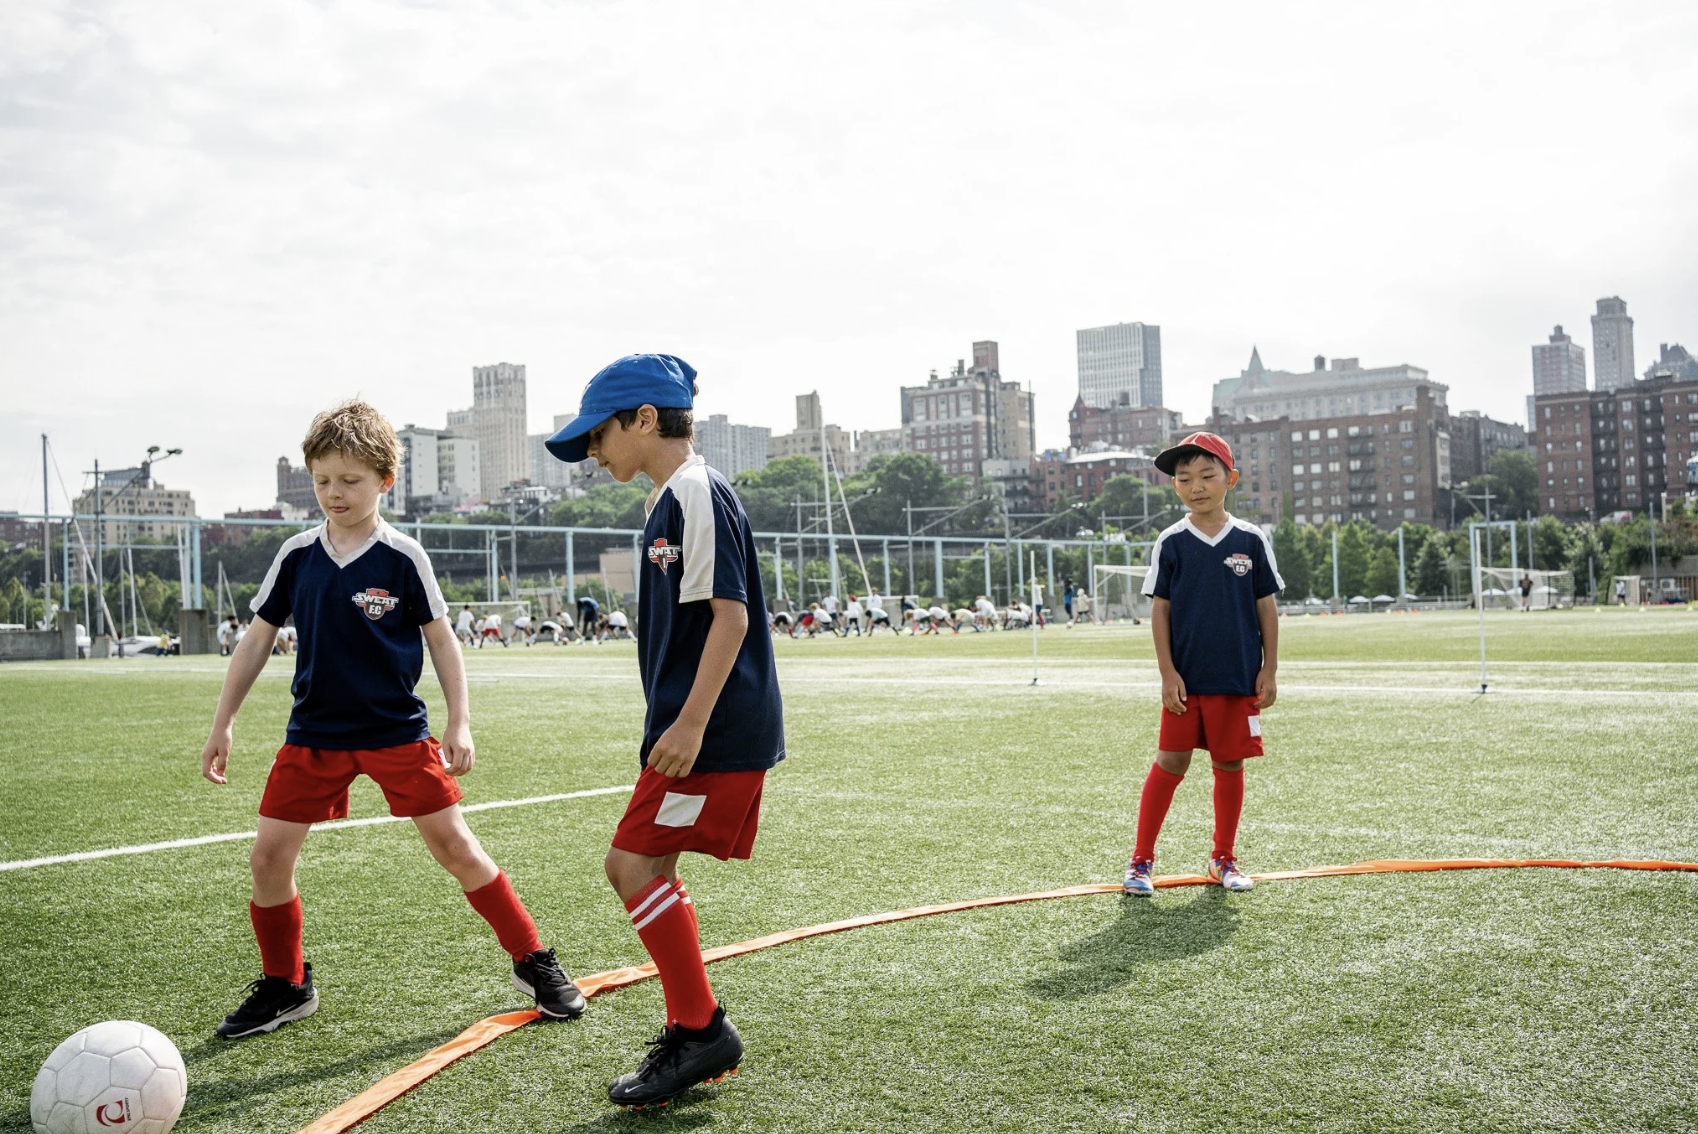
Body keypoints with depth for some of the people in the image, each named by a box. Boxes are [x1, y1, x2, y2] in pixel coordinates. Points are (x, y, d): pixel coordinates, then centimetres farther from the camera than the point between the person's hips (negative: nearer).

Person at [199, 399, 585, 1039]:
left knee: (455, 845, -4)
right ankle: (284, 987, 21)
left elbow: (441, 638, 0)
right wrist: (222, 725, 7)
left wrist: (459, 722, -4)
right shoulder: (296, 555, 1)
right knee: (269, 856, -1)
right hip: (313, 734, 3)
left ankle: (534, 963, 10)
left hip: (398, 730, -3)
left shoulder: (403, 558, -7)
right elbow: (257, 639, 8)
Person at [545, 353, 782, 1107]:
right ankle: (690, 1034, 21)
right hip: (693, 727, 10)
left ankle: (701, 1028, 0)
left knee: (635, 863, -10)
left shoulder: (696, 493, -13)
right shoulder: (670, 501, 18)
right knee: (644, 869, 12)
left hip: (717, 729, -10)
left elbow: (730, 613, -20)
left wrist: (691, 722, -23)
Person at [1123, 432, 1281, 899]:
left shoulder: (1252, 540, 1)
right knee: (1170, 763, 0)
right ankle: (1141, 860, 9)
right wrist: (1168, 673, -6)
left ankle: (1223, 859, 23)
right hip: (1185, 679, -1)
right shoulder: (1170, 544, -1)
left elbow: (1267, 607, 5)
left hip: (1239, 679, 1)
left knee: (1230, 765, 8)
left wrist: (1269, 671, 1)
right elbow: (1160, 611, 0)